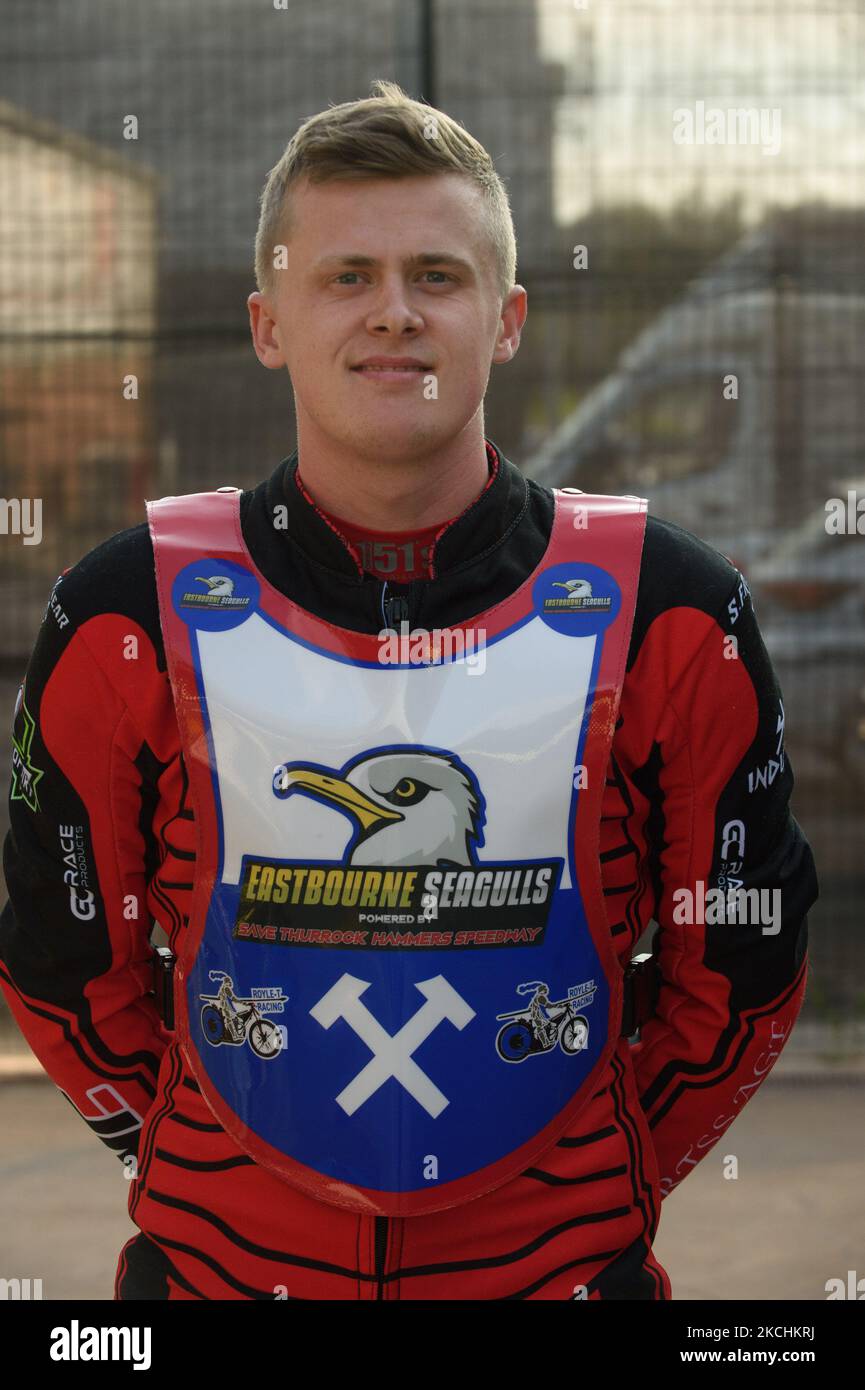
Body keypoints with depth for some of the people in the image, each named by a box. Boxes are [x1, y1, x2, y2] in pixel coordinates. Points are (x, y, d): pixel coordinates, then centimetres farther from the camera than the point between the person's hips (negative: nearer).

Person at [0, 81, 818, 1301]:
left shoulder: (665, 614, -9)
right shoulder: (129, 618, -9)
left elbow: (742, 967, 1)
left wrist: (614, 1181, 4)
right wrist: (187, 1159, 3)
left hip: (560, 1259, 0)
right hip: (220, 1259, 0)